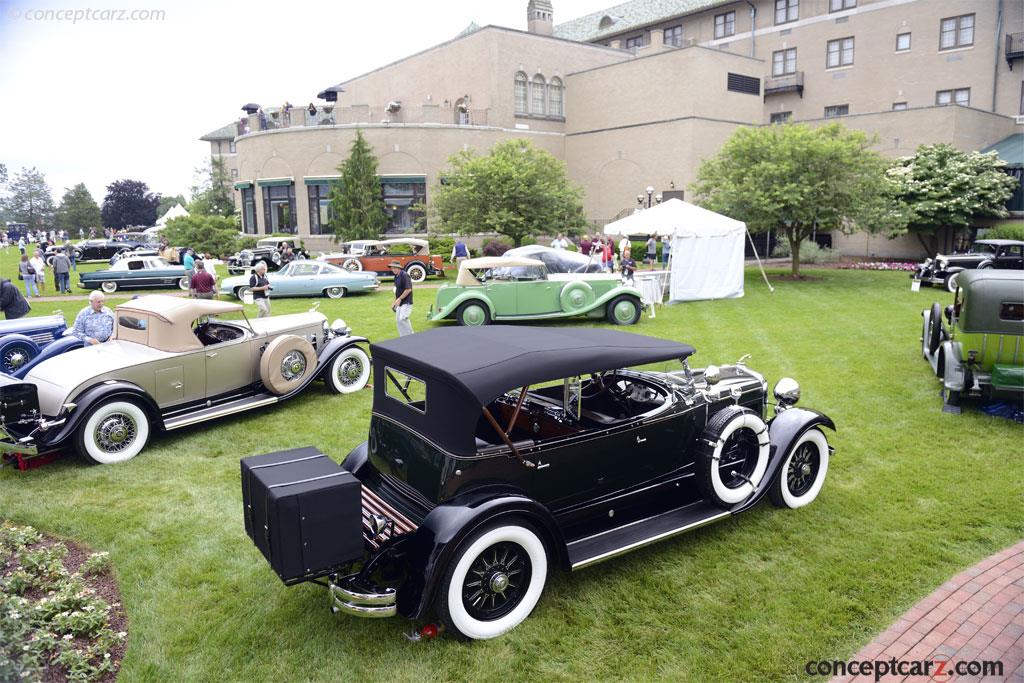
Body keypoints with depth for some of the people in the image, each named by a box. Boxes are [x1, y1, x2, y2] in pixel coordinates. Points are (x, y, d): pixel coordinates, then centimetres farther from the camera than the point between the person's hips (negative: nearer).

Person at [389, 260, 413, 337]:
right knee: (398, 320, 7)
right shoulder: (396, 277, 11)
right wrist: (395, 302, 16)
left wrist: (399, 299, -18)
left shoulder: (405, 275, -16)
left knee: (402, 319, -19)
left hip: (406, 302, -9)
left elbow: (408, 289, -21)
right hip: (399, 303, 9)